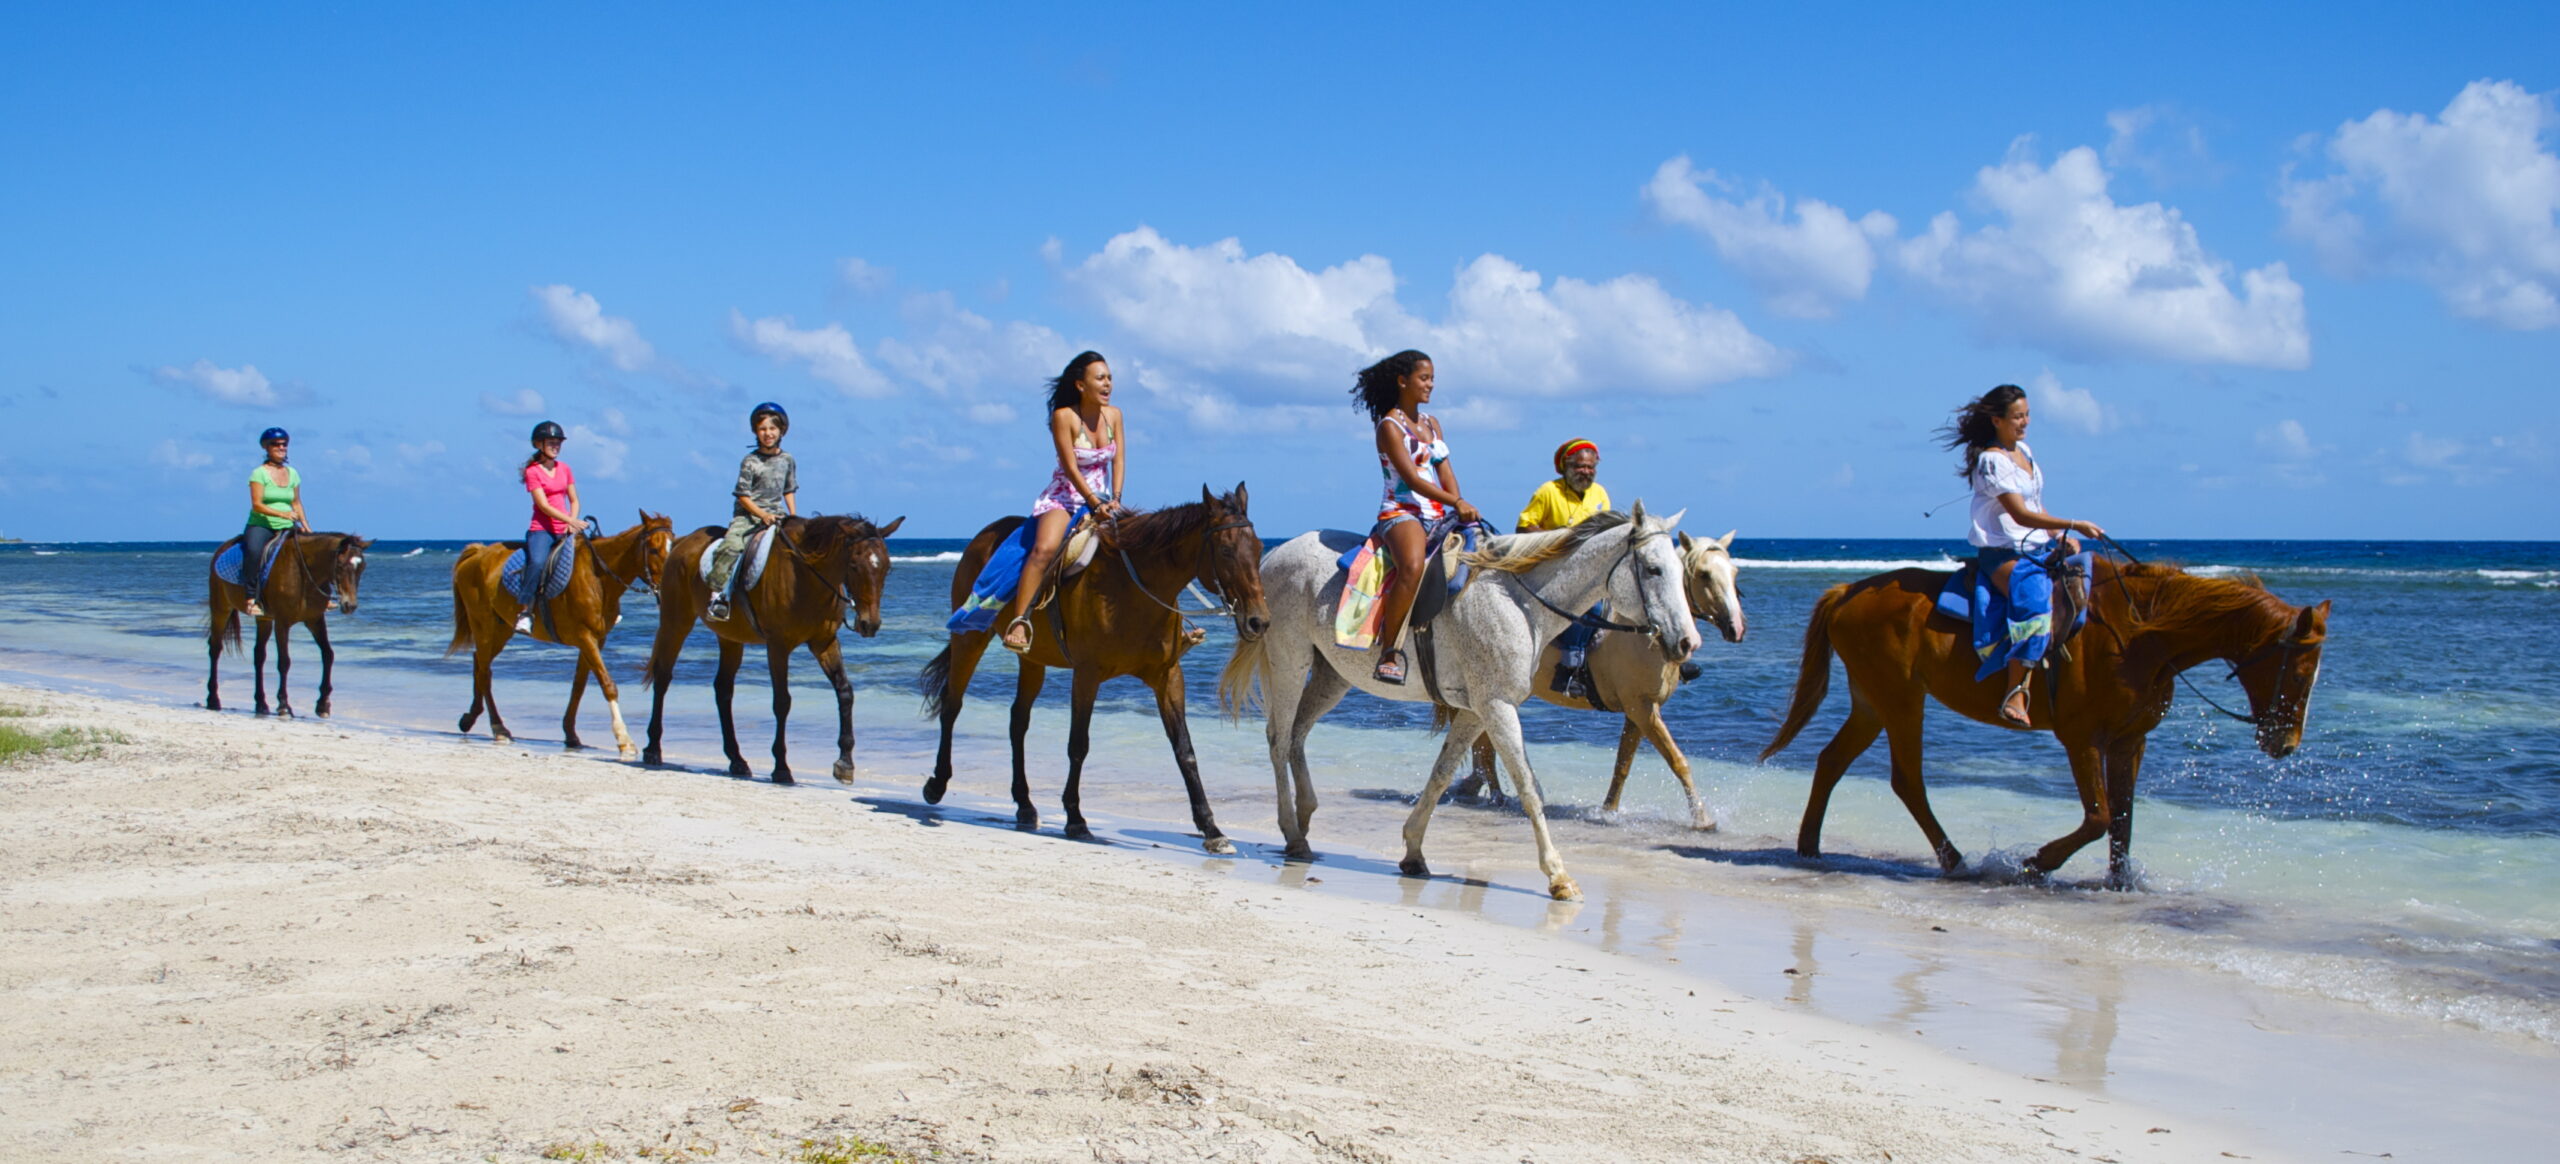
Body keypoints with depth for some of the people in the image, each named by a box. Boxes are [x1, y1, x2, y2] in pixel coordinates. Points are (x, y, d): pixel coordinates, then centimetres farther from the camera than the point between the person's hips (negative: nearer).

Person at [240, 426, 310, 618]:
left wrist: (306, 527, 6)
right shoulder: (259, 473, -5)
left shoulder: (293, 473, 13)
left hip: (287, 527, 6)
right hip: (261, 525, -6)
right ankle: (251, 597, -34)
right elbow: (257, 505, -14)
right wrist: (282, 513, -28)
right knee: (254, 551, -35)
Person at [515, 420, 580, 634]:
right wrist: (571, 520, -23)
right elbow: (544, 506, -13)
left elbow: (574, 500, 15)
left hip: (564, 530, 6)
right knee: (537, 563, -32)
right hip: (542, 530, -6)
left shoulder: (564, 468, 14)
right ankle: (525, 612, -27)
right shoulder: (533, 471, -4)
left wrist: (572, 524, -3)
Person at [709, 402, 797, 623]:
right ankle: (717, 594, -27)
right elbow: (743, 495, -6)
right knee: (731, 545, -28)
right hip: (747, 514, -4)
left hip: (776, 514, 4)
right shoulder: (750, 462, -6)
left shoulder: (787, 460, 8)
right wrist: (762, 515, -17)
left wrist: (793, 517, 5)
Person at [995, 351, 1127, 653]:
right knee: (1045, 548, -33)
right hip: (1063, 498, -6)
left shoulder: (1113, 415, 2)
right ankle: (1018, 622, -36)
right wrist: (1095, 503, -25)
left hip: (1102, 500, 6)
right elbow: (1070, 467, -17)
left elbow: (1119, 461, -1)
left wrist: (1114, 500, -16)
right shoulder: (1063, 416, -14)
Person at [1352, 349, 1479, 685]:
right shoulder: (1390, 426, -4)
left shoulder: (1432, 424, 20)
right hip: (1402, 513, -8)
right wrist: (1456, 503, -24)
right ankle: (1388, 651, -32)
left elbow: (1445, 472, 13)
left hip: (1440, 514, 8)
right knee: (1412, 567, -37)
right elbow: (1412, 478, -15)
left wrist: (1459, 507, -5)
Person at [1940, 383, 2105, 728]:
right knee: (2035, 602, -35)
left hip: (2038, 549, 9)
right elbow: (2021, 515, -21)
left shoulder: (2025, 452, 14)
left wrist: (2062, 537, 5)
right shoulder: (1991, 460, -13)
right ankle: (2015, 693, -35)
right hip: (2002, 553, -9)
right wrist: (2074, 525, -24)